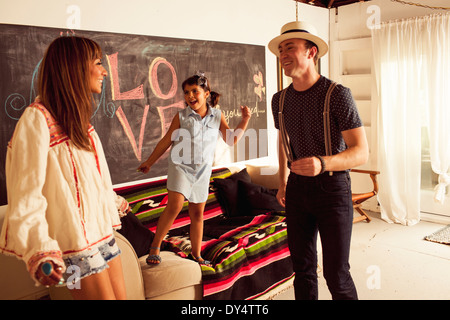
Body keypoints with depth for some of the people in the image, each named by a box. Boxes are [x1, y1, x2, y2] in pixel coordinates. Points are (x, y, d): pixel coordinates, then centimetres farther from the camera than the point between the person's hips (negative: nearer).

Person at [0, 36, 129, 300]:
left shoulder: (78, 118, 12)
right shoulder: (37, 119, -16)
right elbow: (26, 192, -21)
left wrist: (115, 202, 32)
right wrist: (39, 250, -30)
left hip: (103, 233, 8)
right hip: (76, 242, -8)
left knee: (122, 295, 11)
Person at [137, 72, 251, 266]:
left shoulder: (217, 116, 1)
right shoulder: (181, 117, -5)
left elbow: (231, 140, 5)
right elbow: (166, 141, 3)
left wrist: (245, 120, -4)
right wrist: (149, 162, 8)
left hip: (202, 170, 3)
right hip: (180, 166, -3)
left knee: (197, 213, 10)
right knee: (174, 206, -18)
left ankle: (196, 254, 24)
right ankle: (155, 247, -1)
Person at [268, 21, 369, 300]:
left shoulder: (338, 94, -16)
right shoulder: (280, 100, 2)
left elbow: (361, 152, -19)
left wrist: (322, 163, -38)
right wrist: (282, 182, 19)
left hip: (332, 188, -5)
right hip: (298, 189, 5)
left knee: (336, 273, -1)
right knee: (303, 267, 12)